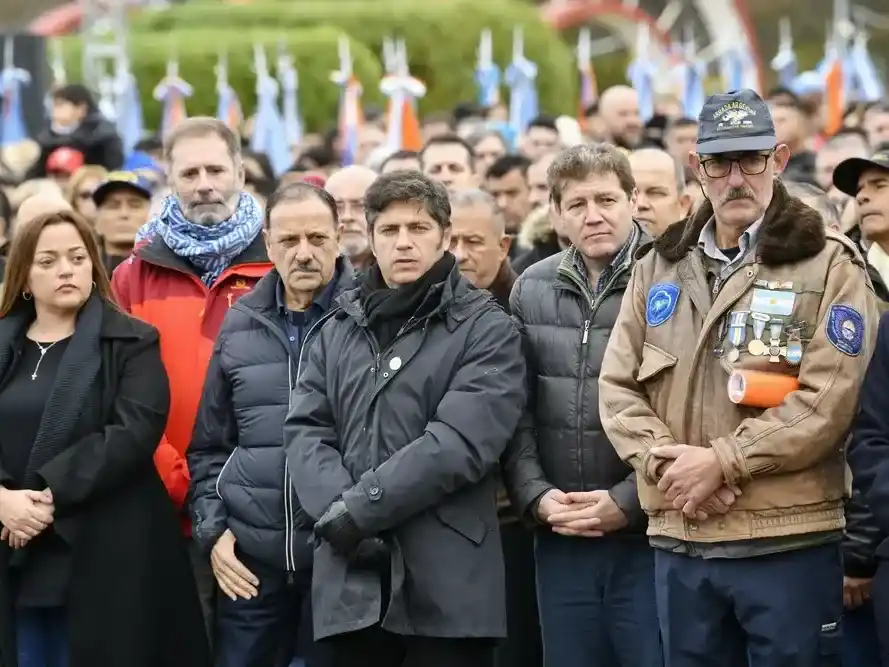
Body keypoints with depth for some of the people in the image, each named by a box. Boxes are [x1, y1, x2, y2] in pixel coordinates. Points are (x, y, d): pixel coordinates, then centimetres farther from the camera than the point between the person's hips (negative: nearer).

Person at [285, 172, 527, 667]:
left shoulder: (487, 330, 1)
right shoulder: (339, 331, 18)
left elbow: (459, 441, -12)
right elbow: (306, 431, 7)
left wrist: (355, 510, -15)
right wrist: (336, 512, -13)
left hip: (448, 585, -4)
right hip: (351, 582, 4)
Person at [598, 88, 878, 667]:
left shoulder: (828, 263, -1)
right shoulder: (659, 266, 14)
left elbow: (830, 398, -11)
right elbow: (618, 385, 10)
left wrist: (722, 462, -15)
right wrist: (663, 462, -9)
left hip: (789, 542, -4)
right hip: (679, 542, 4)